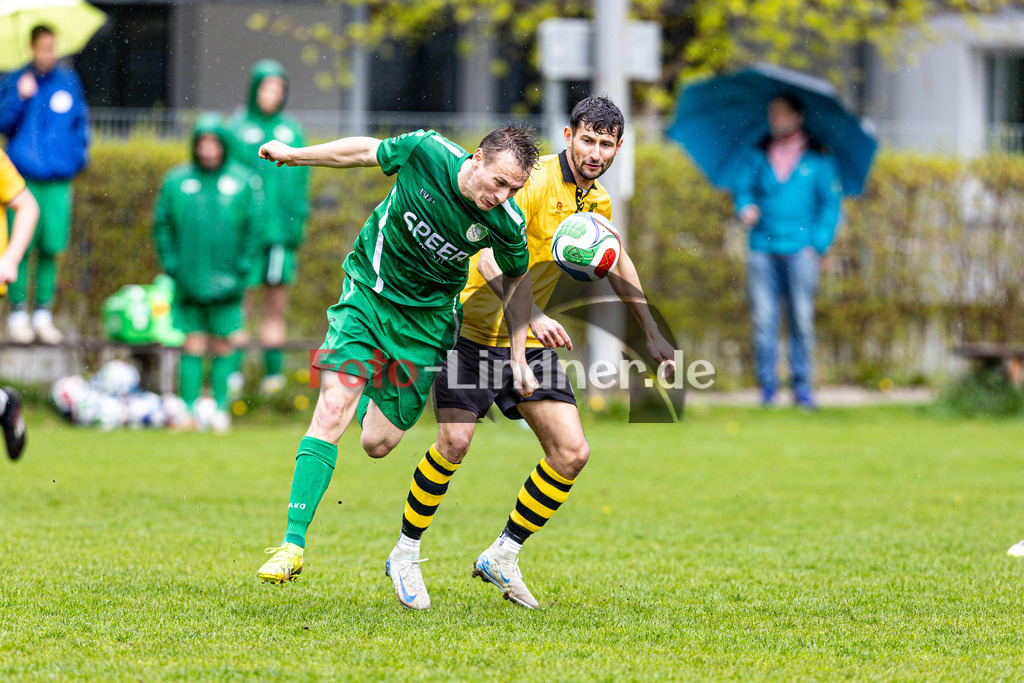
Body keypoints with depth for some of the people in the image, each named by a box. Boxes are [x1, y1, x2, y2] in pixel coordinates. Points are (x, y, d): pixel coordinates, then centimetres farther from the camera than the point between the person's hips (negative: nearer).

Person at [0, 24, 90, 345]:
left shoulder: (68, 81, 10)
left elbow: (81, 123, 18)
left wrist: (78, 154, 8)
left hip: (58, 179, 2)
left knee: (50, 248, 1)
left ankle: (43, 315, 9)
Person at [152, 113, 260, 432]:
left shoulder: (243, 181, 2)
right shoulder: (176, 181, 3)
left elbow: (254, 226, 5)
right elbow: (162, 224, 8)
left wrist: (242, 266, -3)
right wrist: (172, 265, -1)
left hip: (226, 282, 0)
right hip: (189, 282, 0)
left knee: (223, 346, 3)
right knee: (192, 346, 2)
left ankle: (220, 408, 9)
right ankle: (189, 408, 5)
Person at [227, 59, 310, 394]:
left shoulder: (292, 131, 11)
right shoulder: (238, 128, 1)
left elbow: (301, 179, 14)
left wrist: (298, 220, 5)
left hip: (282, 228, 3)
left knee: (276, 304, 5)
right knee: (239, 301, -5)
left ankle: (273, 369, 10)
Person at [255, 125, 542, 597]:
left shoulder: (507, 223, -18)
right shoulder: (427, 152, -22)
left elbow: (516, 277, 2)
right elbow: (367, 151, -2)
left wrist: (518, 356, 2)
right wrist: (294, 154, 4)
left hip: (428, 319, 1)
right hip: (368, 292, -1)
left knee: (378, 443, 4)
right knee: (332, 411, -17)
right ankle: (293, 544, -18)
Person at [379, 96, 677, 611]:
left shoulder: (596, 203, 7)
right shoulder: (535, 182, -19)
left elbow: (617, 264, 27)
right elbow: (491, 260, -29)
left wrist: (652, 335, 26)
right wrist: (531, 315, -43)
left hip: (530, 339, 7)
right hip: (473, 329, -7)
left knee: (571, 451, -5)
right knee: (454, 441, -19)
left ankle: (503, 556, 10)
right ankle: (405, 553, 2)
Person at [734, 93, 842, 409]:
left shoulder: (817, 158, 6)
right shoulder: (760, 155, 13)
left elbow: (831, 202, 6)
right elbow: (744, 186, 17)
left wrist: (818, 244, -3)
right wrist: (745, 208, -6)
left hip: (800, 249, -2)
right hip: (763, 249, 2)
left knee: (802, 320, -2)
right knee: (763, 319, -2)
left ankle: (803, 387, 4)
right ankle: (767, 386, 4)